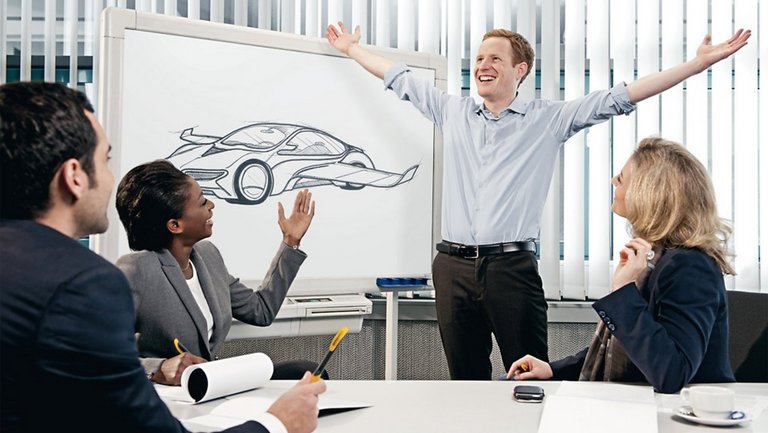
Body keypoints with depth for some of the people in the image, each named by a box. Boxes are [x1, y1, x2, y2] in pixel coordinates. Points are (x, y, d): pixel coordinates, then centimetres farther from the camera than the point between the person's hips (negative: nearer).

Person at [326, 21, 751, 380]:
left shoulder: (549, 119, 5)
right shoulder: (452, 112, 14)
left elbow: (619, 96, 1)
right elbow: (401, 78, 25)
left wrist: (700, 62, -2)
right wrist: (351, 48, 33)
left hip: (512, 267, -3)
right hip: (453, 266, 3)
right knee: (466, 377, 11)